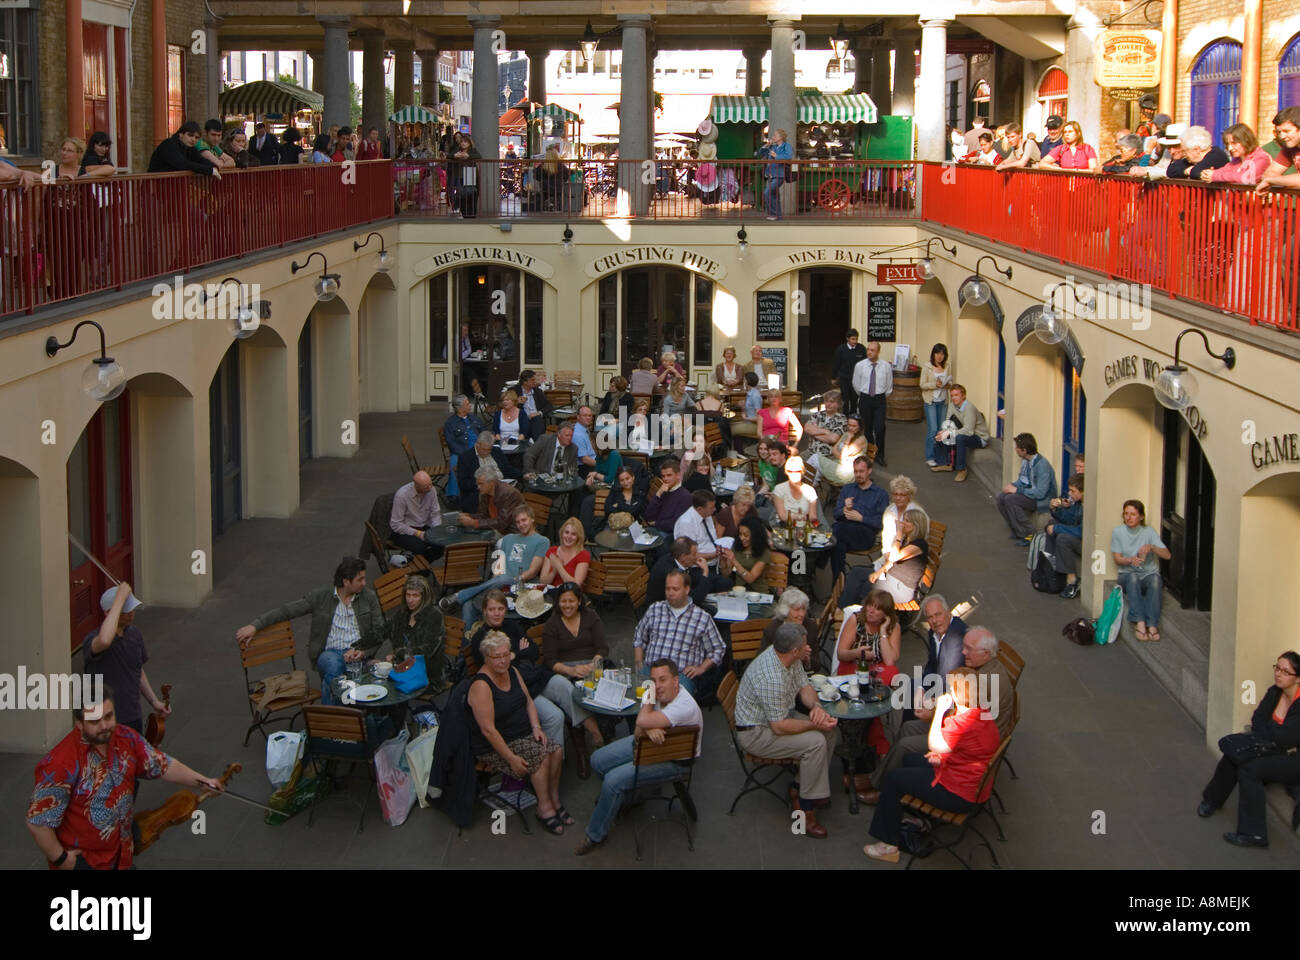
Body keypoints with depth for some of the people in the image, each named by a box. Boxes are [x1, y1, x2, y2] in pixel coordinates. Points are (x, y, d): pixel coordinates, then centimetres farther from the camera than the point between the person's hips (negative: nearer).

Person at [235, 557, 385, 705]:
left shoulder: (368, 596, 6)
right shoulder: (320, 596, 2)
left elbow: (379, 632, 8)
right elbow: (286, 610, 2)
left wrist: (363, 652, -10)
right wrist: (254, 625, -7)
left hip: (356, 653, 0)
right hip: (328, 653, 0)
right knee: (333, 664, -38)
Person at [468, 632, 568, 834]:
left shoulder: (512, 672, 5)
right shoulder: (481, 685, -21)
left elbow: (528, 702, 17)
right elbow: (488, 730, -23)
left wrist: (536, 727, -1)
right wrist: (511, 759, -25)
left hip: (524, 734, 7)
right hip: (494, 747, -7)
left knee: (556, 751, -16)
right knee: (542, 756, -25)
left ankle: (554, 802, -6)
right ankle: (545, 808, -14)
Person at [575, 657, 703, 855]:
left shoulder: (685, 707, -35)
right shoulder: (660, 694, -11)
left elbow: (642, 721, -43)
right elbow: (639, 732, -8)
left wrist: (650, 697, -27)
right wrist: (648, 730, -33)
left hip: (674, 760, -8)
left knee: (613, 780, -20)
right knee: (598, 761, 10)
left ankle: (596, 835, 0)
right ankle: (615, 798, 39)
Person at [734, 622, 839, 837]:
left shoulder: (791, 659, -5)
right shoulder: (771, 678, -33)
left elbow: (804, 687, 7)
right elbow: (779, 727, -30)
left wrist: (816, 706, -14)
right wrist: (814, 725, -25)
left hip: (780, 718, 10)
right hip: (755, 734, -10)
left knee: (831, 732, 3)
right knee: (815, 742, -26)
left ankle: (800, 790, 11)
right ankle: (806, 813, -17)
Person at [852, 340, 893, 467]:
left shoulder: (886, 366, -2)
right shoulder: (860, 366, -3)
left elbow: (889, 385, 12)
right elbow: (855, 384, 10)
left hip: (880, 400, -1)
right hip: (865, 399, 1)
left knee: (880, 429, -10)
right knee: (867, 428, 9)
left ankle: (880, 456, 4)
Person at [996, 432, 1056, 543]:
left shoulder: (1042, 465, -25)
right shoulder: (1026, 461, 2)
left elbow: (1040, 493, -28)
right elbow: (1022, 480, 17)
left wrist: (1017, 490, -23)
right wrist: (1012, 485, -6)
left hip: (1044, 500, -9)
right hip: (1031, 493, 9)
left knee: (1011, 499, -25)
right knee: (1001, 497, -6)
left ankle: (1028, 535, -14)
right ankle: (1017, 532, 5)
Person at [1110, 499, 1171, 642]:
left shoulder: (1149, 532, 4)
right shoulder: (1118, 532, 4)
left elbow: (1167, 555, -4)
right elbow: (1117, 559, 0)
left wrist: (1151, 547, -23)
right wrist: (1130, 560, -22)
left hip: (1149, 573, 0)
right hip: (1127, 575, 0)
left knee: (1155, 579, -35)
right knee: (1133, 577, -36)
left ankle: (1152, 624, -42)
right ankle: (1139, 622, -44)